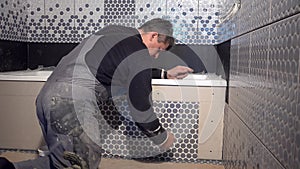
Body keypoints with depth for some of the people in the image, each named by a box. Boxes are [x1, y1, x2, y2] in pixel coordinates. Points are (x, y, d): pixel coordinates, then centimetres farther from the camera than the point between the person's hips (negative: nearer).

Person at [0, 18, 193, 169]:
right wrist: (163, 138, 14)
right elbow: (141, 111, -3)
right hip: (72, 103, -10)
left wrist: (165, 73, 41)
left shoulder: (116, 31, 20)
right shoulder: (139, 55, -6)